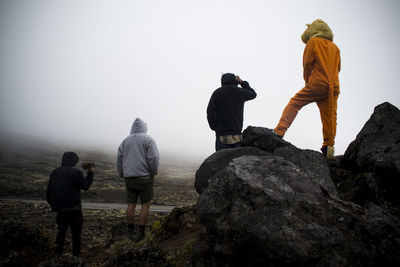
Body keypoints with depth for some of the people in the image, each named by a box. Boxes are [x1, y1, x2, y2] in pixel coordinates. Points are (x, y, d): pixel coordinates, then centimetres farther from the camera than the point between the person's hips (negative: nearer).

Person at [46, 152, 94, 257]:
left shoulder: (54, 173, 8)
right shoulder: (75, 172, -13)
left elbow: (48, 191, 13)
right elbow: (85, 186, -6)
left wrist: (52, 204, 25)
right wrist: (90, 174, 5)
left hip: (60, 209, 6)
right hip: (73, 209, -6)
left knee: (61, 231, 22)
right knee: (76, 233, 6)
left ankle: (58, 253, 23)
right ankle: (76, 255, 10)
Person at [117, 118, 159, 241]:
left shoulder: (125, 141, 7)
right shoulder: (148, 139, -6)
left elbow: (119, 160, 8)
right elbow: (153, 158, -14)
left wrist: (122, 175, 15)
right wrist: (153, 172, -2)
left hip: (129, 178, 4)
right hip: (145, 177, -4)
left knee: (131, 205, 10)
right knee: (145, 205, 5)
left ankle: (131, 230, 18)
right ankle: (140, 232, 4)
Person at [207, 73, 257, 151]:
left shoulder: (217, 93, -3)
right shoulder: (240, 92, 3)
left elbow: (210, 112, -7)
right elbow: (253, 94, 26)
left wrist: (214, 127, 5)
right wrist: (242, 82, 26)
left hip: (222, 135, -2)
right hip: (237, 135, 2)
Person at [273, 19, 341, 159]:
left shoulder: (313, 41, 4)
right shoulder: (335, 47, 21)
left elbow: (307, 63, 2)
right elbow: (337, 68, 22)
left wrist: (307, 81, 14)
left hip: (317, 84, -5)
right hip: (334, 87, 5)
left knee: (294, 103, 2)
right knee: (330, 116, 4)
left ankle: (279, 132, -4)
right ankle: (328, 147, 6)